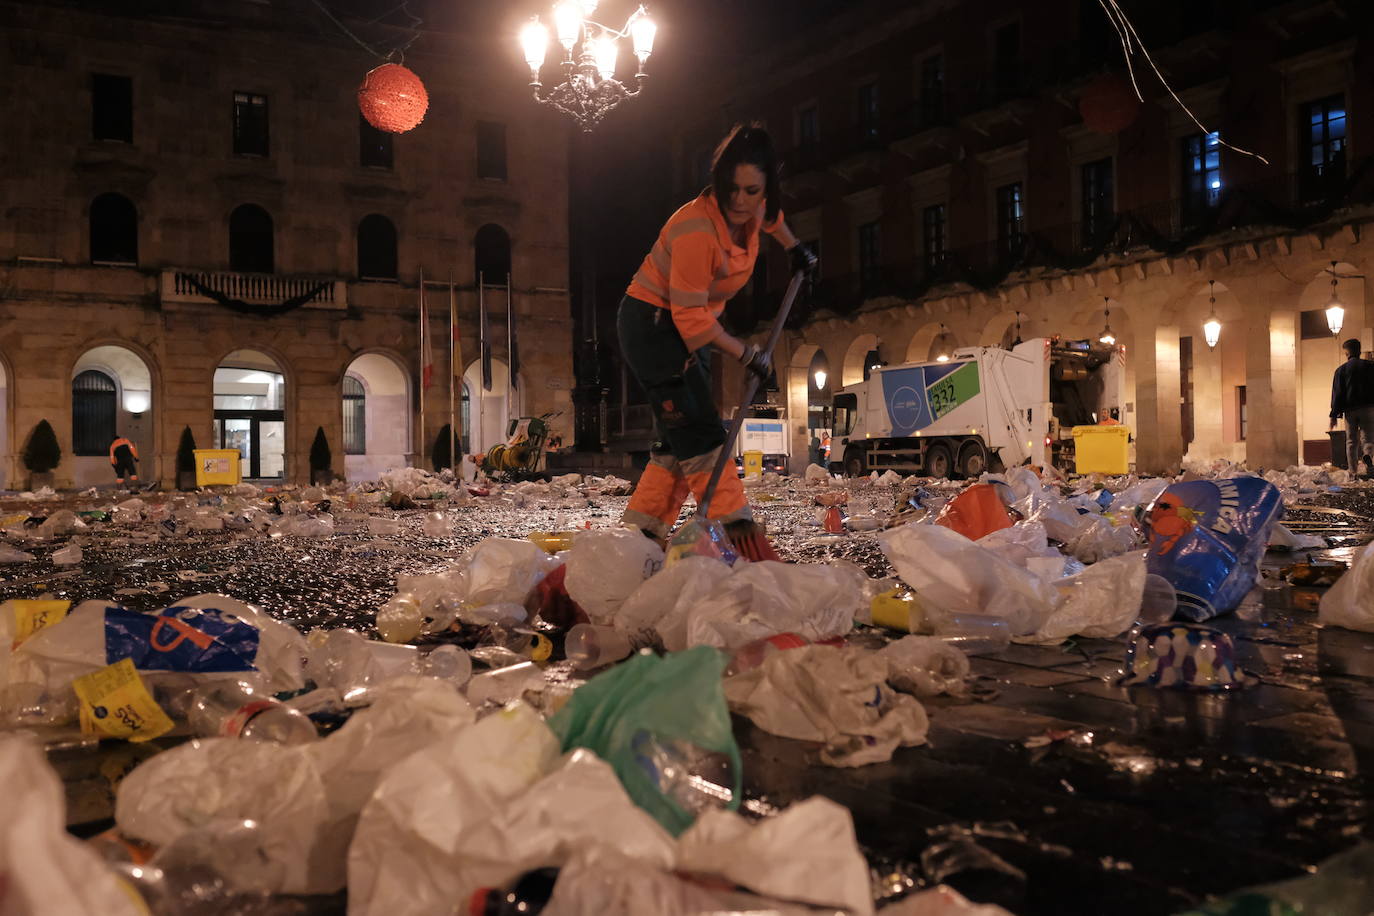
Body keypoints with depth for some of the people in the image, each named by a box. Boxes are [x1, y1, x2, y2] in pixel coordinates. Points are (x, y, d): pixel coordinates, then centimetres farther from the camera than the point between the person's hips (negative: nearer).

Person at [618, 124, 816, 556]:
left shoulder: (754, 210, -5)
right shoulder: (697, 229, -31)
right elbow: (690, 315, -27)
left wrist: (794, 248, 31)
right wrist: (746, 354, -21)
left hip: (692, 328, 9)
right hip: (652, 323, -9)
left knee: (682, 437, 7)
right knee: (699, 431, -15)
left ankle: (643, 530, 11)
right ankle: (736, 530, -15)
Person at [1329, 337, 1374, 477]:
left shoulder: (1341, 370, 3)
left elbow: (1337, 394, 1)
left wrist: (1334, 416, 1)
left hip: (1350, 409, 0)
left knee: (1351, 441, 7)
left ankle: (1353, 471, 3)